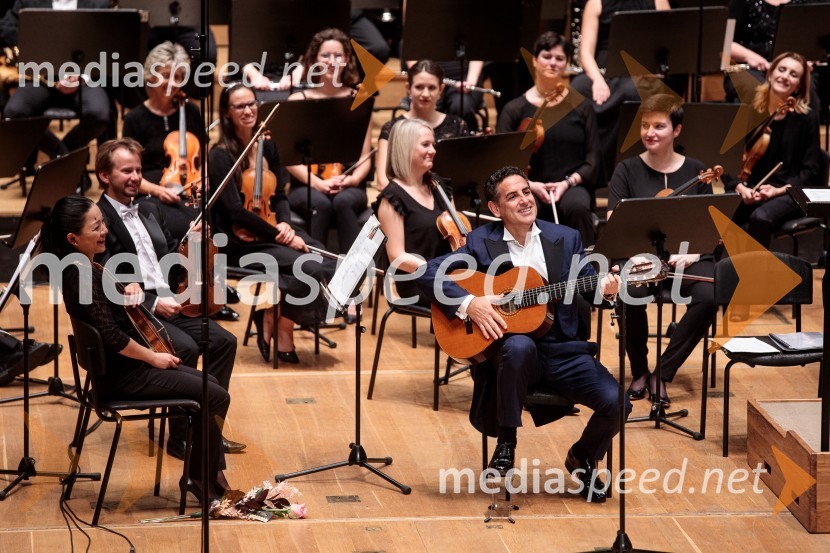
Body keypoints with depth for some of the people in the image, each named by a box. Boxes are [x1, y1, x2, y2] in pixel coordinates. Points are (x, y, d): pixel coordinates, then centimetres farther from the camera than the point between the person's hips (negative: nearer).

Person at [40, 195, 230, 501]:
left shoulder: (84, 266, 5)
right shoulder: (81, 275, -24)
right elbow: (111, 335, -26)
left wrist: (128, 291, 2)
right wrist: (154, 358, -13)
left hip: (123, 365, 10)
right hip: (121, 377, -10)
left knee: (210, 384, 16)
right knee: (217, 398, -8)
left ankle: (210, 473, 18)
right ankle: (201, 477, 6)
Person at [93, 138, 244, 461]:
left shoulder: (150, 211, 18)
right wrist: (153, 303, -22)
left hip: (170, 305, 8)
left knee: (223, 341, -7)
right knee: (185, 348, -28)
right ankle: (180, 437, -15)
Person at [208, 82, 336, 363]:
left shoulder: (267, 146, 10)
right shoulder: (220, 156, -10)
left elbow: (279, 196, 13)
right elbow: (235, 210, -18)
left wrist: (285, 224, -8)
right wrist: (278, 235, -21)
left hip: (270, 231, 7)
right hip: (241, 242, -7)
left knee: (330, 263, -19)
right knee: (312, 269, -26)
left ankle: (276, 314, -2)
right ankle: (280, 326, -3)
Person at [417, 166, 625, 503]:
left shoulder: (565, 239, 9)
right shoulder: (481, 242, 2)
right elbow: (430, 274, -4)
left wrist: (604, 286, -23)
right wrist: (468, 303, -19)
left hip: (562, 349, 2)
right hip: (509, 351, -2)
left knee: (616, 402, -20)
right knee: (519, 346, -40)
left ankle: (583, 457, 16)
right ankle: (506, 441, -17)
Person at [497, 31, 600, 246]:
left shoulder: (580, 107, 9)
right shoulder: (514, 110, 6)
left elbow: (592, 160, 6)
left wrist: (568, 182, -12)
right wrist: (530, 185, -15)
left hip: (572, 186, 1)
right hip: (529, 188, -1)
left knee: (578, 207, -36)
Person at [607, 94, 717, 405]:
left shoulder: (696, 172, 9)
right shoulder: (628, 171, 5)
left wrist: (692, 253, -13)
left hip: (686, 257, 1)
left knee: (708, 296, -32)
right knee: (631, 294, -35)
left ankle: (662, 374, -16)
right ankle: (639, 371, -8)